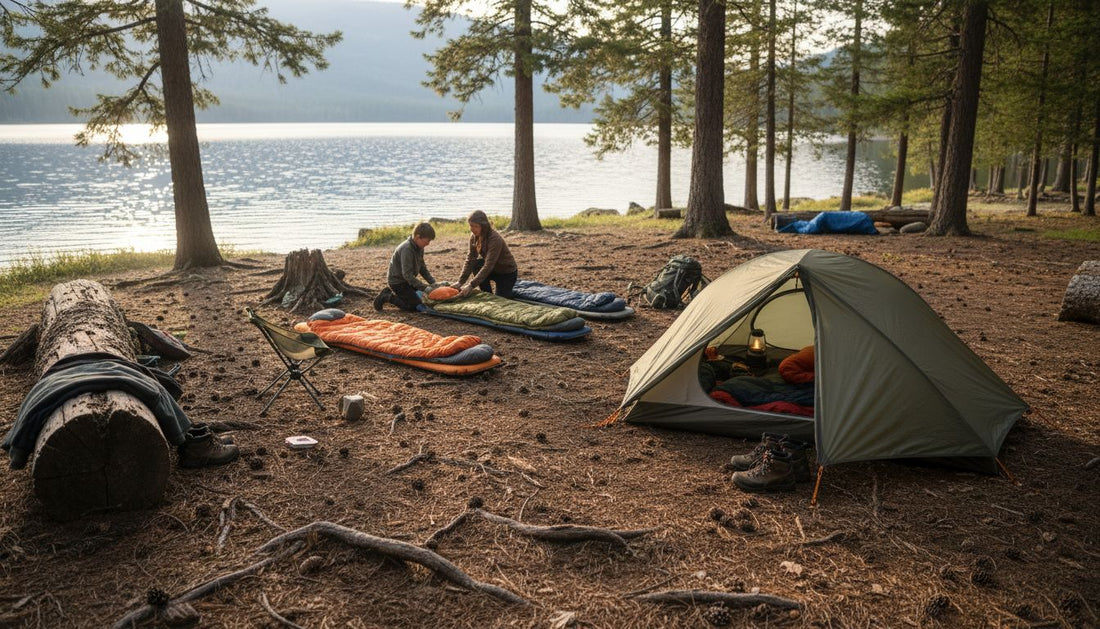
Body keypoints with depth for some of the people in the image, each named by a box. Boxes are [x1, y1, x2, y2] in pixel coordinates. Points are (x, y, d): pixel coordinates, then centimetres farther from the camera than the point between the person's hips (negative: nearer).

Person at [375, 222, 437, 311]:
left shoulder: (419, 248, 1)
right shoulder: (406, 249, -28)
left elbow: (423, 268, 9)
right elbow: (407, 275, -31)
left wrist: (433, 283, -3)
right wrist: (425, 287, -31)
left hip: (406, 280, 9)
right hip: (397, 281, -9)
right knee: (415, 306, -14)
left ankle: (390, 292, 20)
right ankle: (386, 297, -1)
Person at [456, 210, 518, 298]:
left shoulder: (495, 239, -32)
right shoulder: (474, 237, -11)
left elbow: (488, 266, -37)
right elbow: (470, 260, -12)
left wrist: (471, 285, -43)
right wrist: (460, 282, -23)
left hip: (507, 273, -6)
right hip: (494, 269, 6)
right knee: (476, 263, -22)